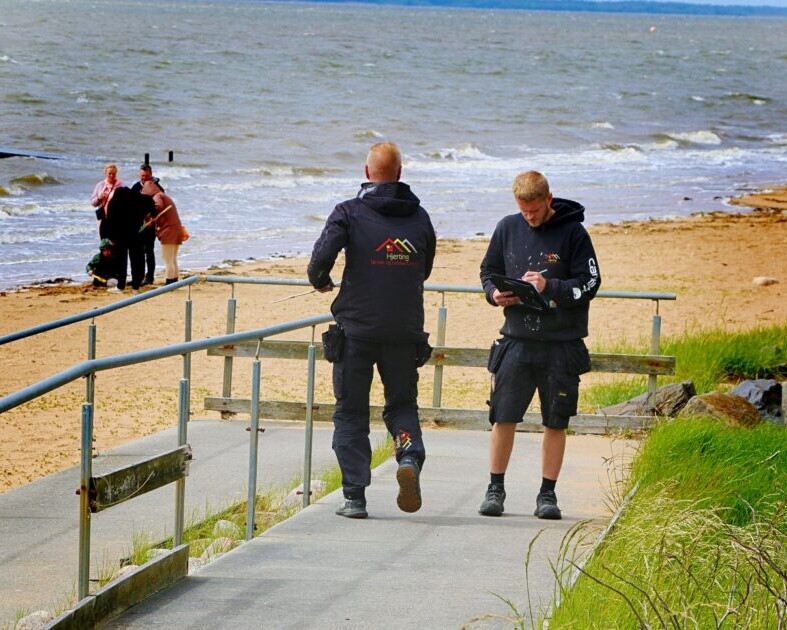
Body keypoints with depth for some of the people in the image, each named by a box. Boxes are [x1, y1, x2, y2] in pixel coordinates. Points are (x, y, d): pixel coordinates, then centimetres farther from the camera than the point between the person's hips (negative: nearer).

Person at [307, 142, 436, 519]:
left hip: (357, 328, -2)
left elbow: (323, 254, -17)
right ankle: (410, 456, -14)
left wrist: (320, 281, 4)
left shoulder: (350, 213, -5)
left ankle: (354, 496, 2)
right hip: (406, 330, 2)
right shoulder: (419, 216, 6)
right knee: (402, 403, 16)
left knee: (351, 413, 7)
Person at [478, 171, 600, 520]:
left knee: (555, 422, 4)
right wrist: (494, 293, -6)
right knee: (503, 418, 0)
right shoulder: (508, 228, 5)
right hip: (516, 340, 2)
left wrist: (550, 286, -20)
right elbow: (488, 271, 15)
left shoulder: (573, 233, -5)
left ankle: (547, 493, 13)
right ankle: (495, 489, 11)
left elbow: (589, 284, -6)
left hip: (562, 344, -2)